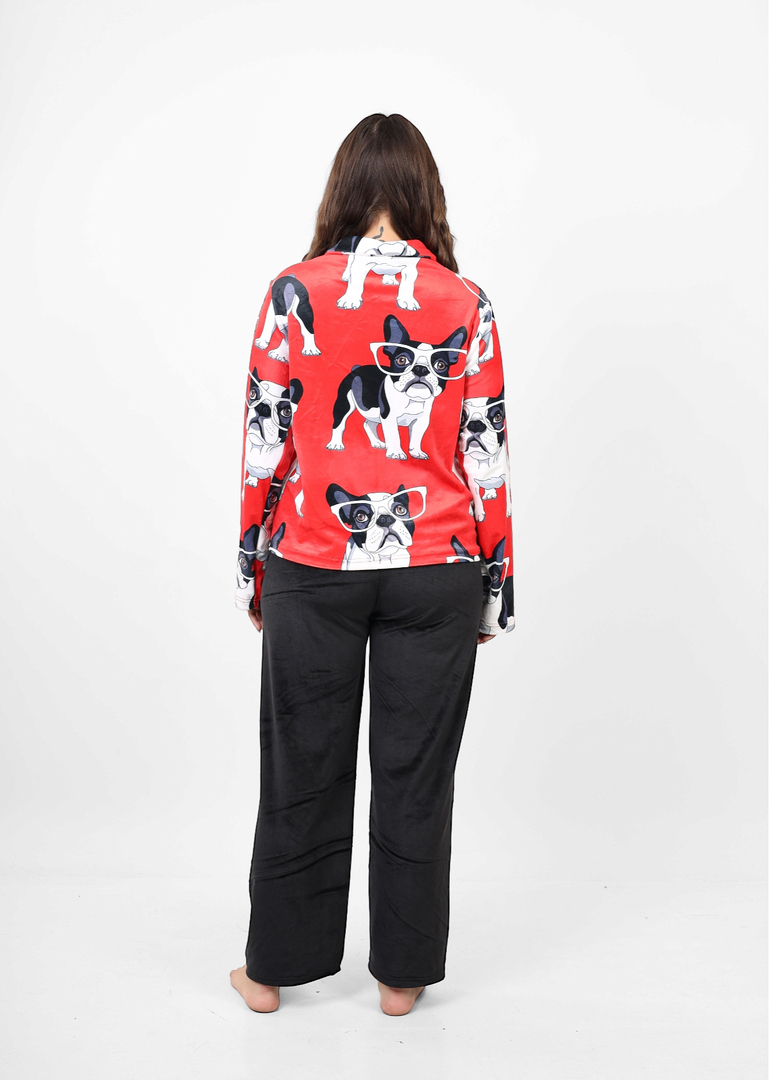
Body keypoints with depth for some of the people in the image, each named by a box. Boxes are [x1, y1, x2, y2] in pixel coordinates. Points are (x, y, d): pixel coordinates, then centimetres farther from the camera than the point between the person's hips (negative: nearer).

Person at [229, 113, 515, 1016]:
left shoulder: (296, 291, -3)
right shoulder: (466, 304, -2)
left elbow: (265, 441, -3)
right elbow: (487, 456, -2)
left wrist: (253, 567, 7)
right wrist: (493, 584, 7)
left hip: (312, 567, 0)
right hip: (434, 569, 0)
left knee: (303, 769, 13)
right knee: (414, 773, 12)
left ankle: (275, 966, 29)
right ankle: (402, 972, 27)